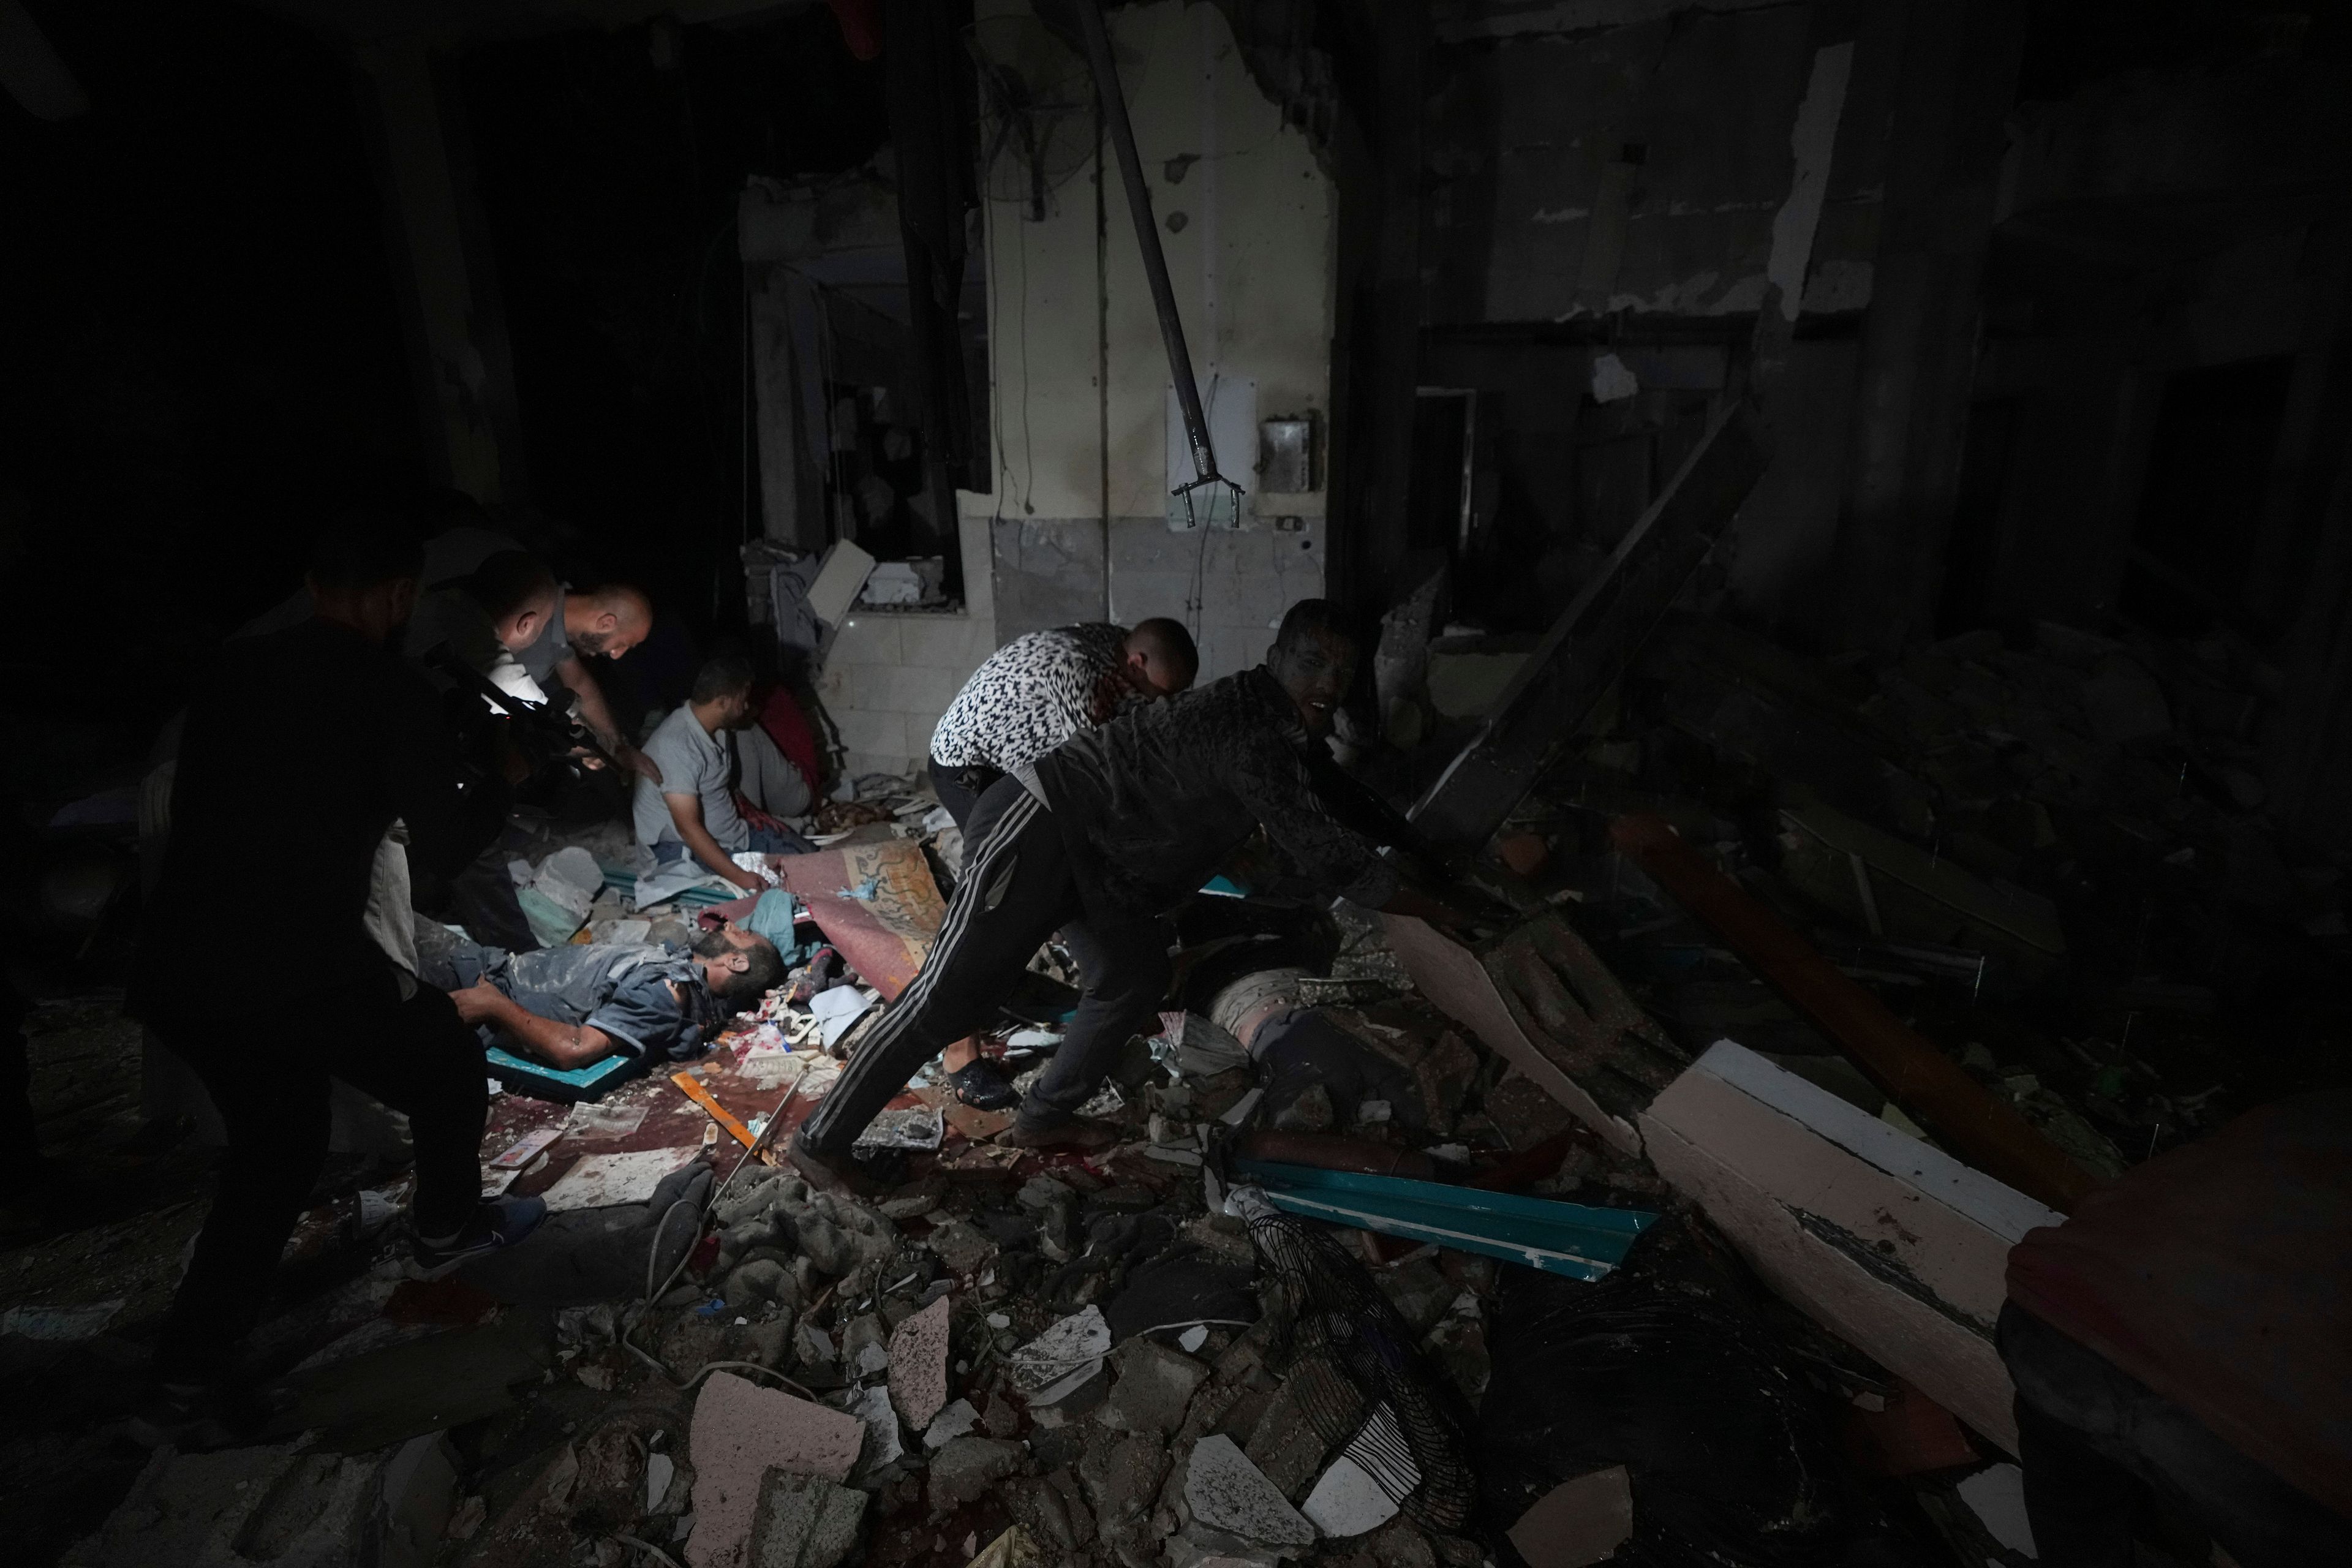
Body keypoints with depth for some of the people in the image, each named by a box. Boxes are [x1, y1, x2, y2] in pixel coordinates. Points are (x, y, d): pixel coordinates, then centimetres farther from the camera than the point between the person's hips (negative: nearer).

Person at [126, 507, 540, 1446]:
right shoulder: (388, 689, -9)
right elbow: (446, 844, -6)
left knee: (274, 1149, 24)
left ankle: (187, 1385, 24)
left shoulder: (231, 672, 10)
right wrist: (502, 783, 11)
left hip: (178, 969, 7)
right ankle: (447, 1227, 40)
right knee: (447, 1064, 21)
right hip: (300, 970, -7)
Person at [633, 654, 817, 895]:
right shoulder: (674, 746, -29)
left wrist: (748, 811, 7)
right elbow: (688, 828, -31)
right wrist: (738, 876, -34)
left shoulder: (719, 730, -1)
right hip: (685, 848, -9)